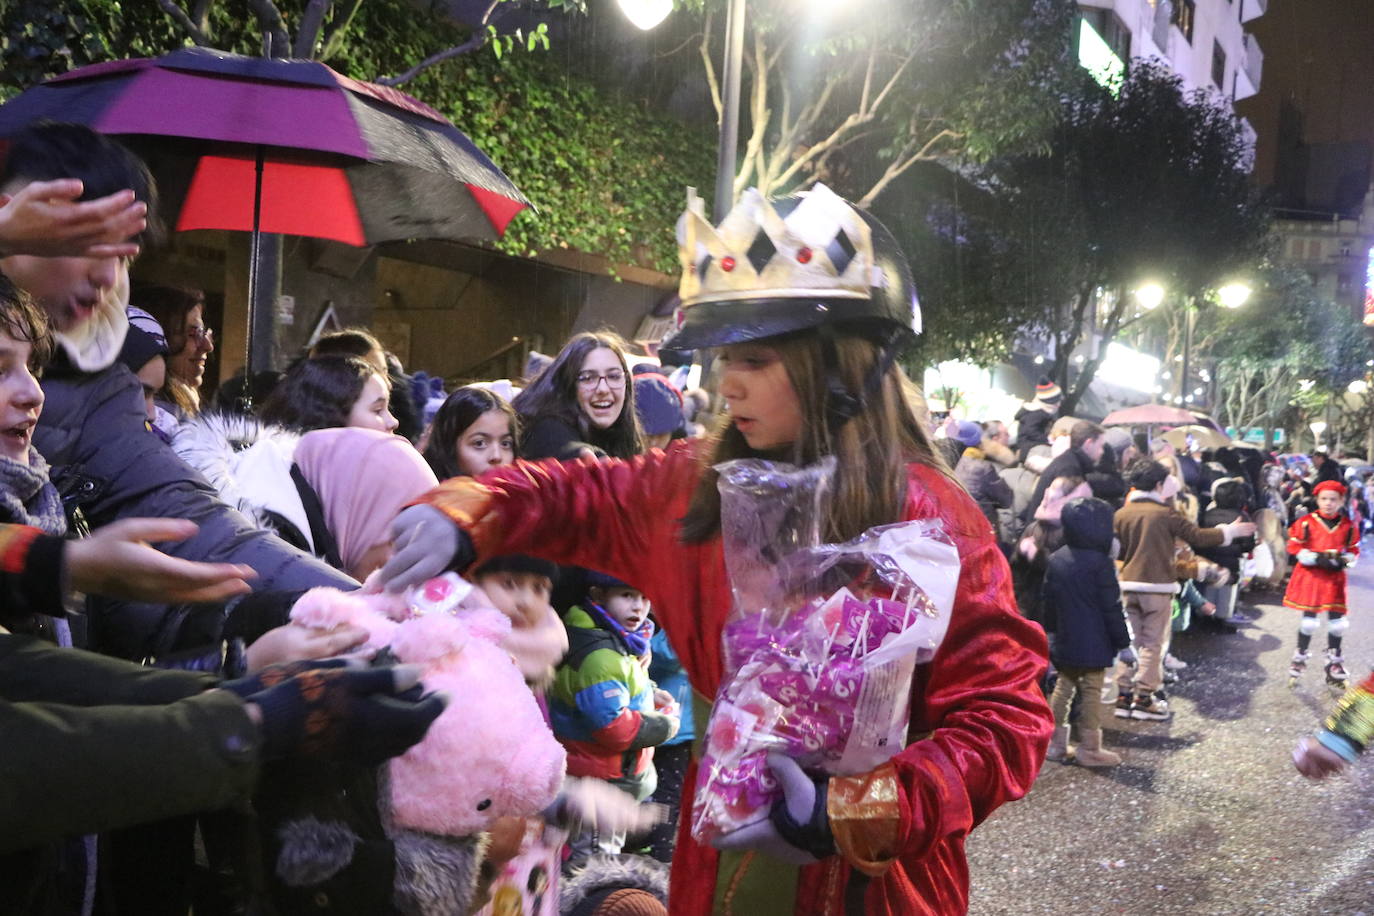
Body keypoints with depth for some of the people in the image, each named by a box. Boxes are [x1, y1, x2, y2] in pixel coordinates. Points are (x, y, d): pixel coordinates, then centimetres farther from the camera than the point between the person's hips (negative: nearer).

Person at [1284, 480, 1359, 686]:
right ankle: (1300, 658, 19)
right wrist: (1317, 558, -19)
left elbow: (1354, 550, 8)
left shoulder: (1348, 525, 1)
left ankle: (1334, 664, 19)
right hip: (1310, 576, -3)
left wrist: (1344, 561, -13)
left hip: (1335, 578, 3)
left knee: (1337, 622, 4)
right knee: (1309, 621, 0)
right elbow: (1294, 548, -8)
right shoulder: (1306, 522, -9)